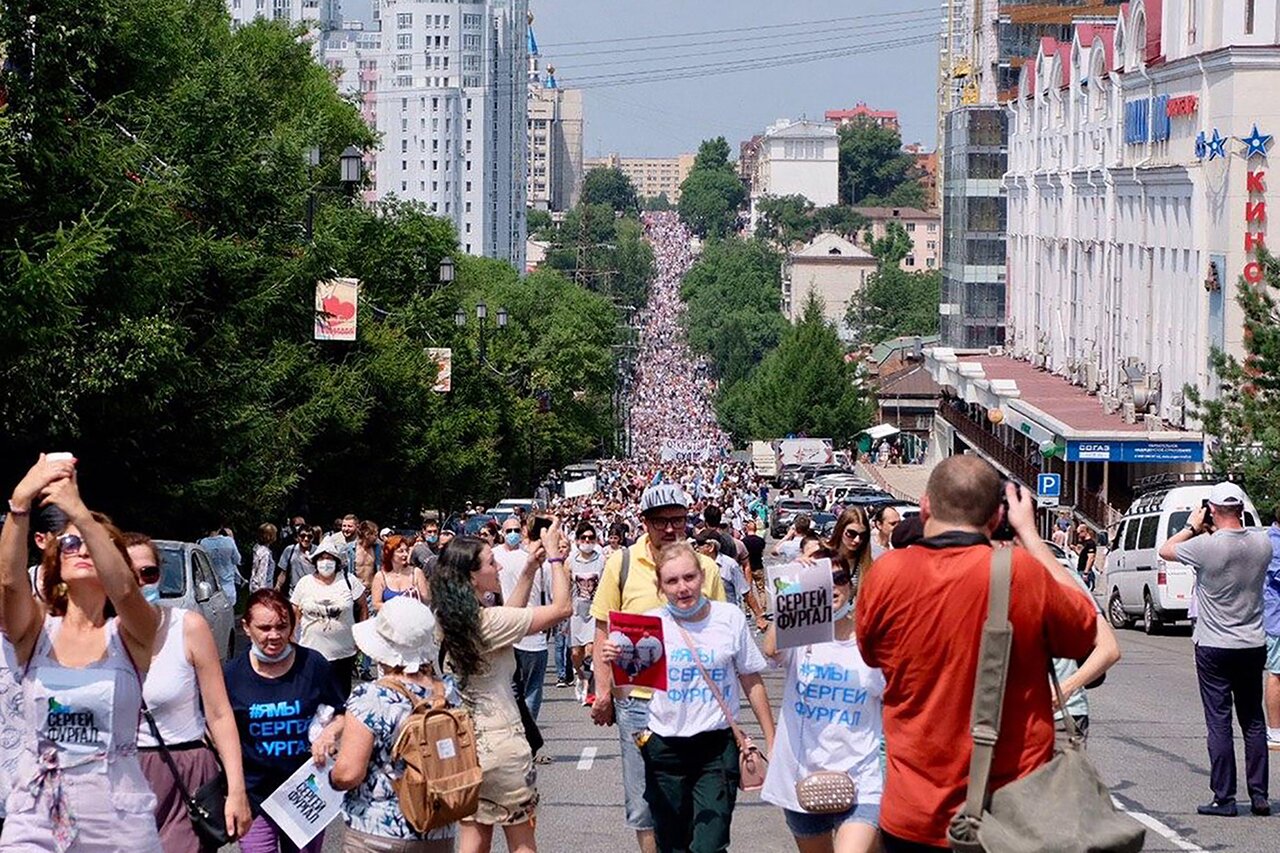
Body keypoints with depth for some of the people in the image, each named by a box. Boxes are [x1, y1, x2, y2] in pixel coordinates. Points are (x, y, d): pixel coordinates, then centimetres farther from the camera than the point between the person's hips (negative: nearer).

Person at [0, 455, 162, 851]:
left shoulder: (131, 633, -1)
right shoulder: (36, 630, 3)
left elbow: (124, 590, -24)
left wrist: (79, 512, -35)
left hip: (117, 814, -1)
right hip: (35, 814, 1)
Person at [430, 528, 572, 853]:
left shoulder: (446, 620, 2)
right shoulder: (487, 621, -20)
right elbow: (561, 608, -14)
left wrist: (530, 570, 13)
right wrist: (554, 556, -3)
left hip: (463, 743, 7)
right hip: (500, 743, -7)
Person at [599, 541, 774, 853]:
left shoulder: (730, 617, -2)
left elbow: (752, 682, 7)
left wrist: (771, 742, 8)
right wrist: (614, 662, -26)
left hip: (718, 745, -1)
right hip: (666, 746, 1)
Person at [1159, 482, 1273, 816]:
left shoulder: (1205, 546, -17)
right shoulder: (1263, 543, -5)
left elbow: (1165, 550, 1)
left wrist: (1192, 527, 11)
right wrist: (1213, 532, 14)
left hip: (1214, 647, -4)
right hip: (1254, 645, 4)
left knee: (1219, 722, 0)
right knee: (1253, 721, 13)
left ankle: (1224, 798, 0)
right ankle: (1259, 795, 13)